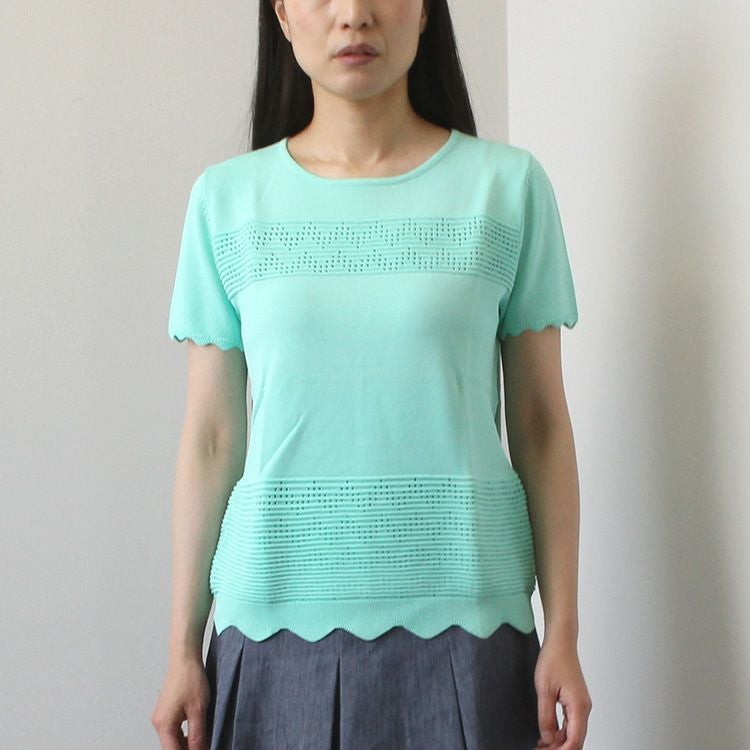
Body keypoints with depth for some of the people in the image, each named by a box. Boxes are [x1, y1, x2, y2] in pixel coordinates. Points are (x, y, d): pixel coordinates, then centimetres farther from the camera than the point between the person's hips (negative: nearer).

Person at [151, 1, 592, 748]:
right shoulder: (227, 197, 2)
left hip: (460, 618, 0)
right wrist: (183, 649, 3)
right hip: (276, 618, 1)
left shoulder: (508, 185, 0)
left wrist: (563, 632, -2)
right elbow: (211, 439, 3)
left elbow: (541, 425, 1)